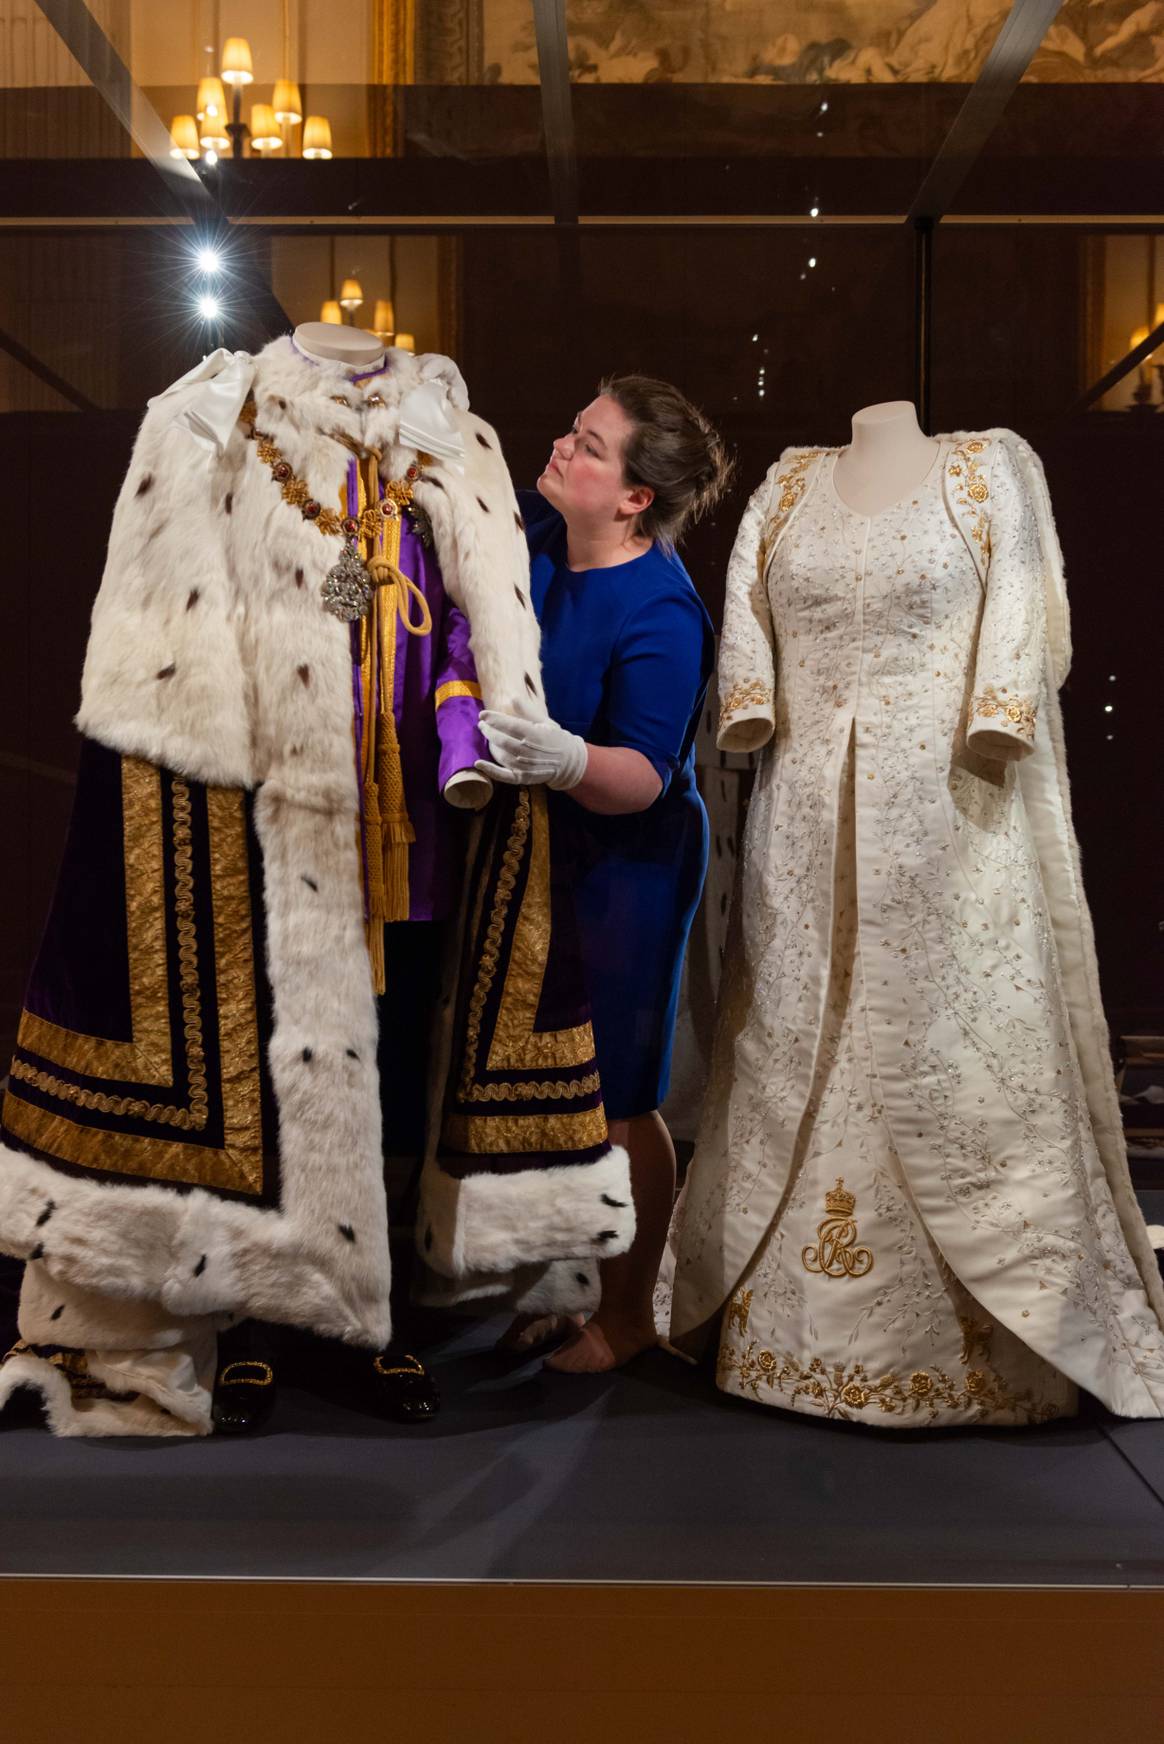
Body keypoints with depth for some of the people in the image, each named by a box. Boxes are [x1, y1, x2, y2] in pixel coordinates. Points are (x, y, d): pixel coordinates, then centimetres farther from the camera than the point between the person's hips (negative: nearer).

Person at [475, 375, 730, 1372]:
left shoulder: (660, 615, -23)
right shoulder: (539, 537, -3)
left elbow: (643, 777, -27)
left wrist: (565, 758, -44)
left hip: (624, 872, -7)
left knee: (614, 1102, 5)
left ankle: (628, 1312, 25)